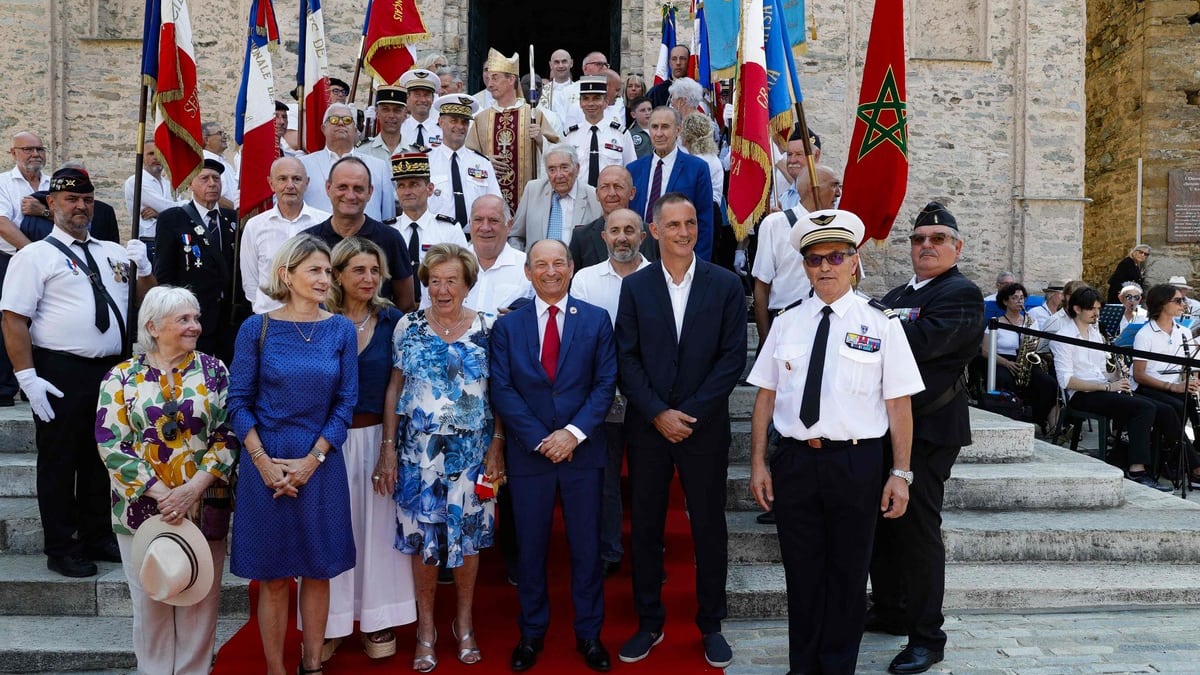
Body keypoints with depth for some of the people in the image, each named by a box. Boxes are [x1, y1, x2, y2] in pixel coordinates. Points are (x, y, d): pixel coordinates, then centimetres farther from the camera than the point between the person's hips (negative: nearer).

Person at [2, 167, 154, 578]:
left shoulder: (113, 253, 13)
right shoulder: (35, 256, -3)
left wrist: (142, 267, -1)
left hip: (111, 371, 5)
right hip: (61, 376, -5)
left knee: (103, 458, 15)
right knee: (59, 462, 5)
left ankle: (98, 537, 30)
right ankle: (61, 548, 18)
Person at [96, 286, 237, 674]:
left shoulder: (213, 371, 2)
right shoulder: (121, 377, 1)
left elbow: (227, 435, -3)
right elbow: (111, 444, -6)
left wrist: (194, 488, -16)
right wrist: (161, 492, -15)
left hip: (204, 507, 0)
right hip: (142, 507, 0)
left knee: (200, 601, 7)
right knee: (151, 602, 10)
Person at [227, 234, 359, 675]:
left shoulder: (341, 330, 1)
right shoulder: (257, 328, -3)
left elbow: (346, 402, -1)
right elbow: (239, 400, -3)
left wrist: (312, 459, -10)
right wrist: (263, 462, -12)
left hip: (321, 463, 2)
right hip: (266, 463, -1)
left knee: (318, 571, 11)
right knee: (273, 577, 8)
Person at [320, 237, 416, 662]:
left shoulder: (392, 321, 0)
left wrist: (392, 446, -6)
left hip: (377, 436, 1)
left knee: (378, 528, 10)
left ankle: (378, 619, 24)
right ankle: (329, 623, 24)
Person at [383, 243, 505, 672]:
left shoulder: (487, 328, -2)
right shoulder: (408, 327, -1)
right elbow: (394, 389, 3)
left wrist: (496, 445, -7)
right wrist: (388, 447, -1)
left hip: (471, 450, 0)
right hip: (418, 450, 0)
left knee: (468, 535, 10)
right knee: (421, 537, 7)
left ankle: (464, 621, 30)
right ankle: (426, 626, 25)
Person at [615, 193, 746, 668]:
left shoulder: (726, 284, -1)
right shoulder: (634, 286, 2)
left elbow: (733, 357, -5)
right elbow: (627, 358, -1)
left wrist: (690, 414, -11)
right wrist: (659, 413, -11)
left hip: (705, 427, -1)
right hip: (647, 427, 1)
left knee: (709, 528, 9)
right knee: (645, 528, 9)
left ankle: (711, 625, 25)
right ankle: (649, 623, 25)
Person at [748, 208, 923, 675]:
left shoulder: (880, 324, -2)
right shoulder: (786, 323, 6)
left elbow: (899, 404, -4)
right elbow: (765, 396, 6)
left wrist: (900, 474, -8)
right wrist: (758, 463, 2)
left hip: (856, 464, -2)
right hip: (794, 461, 2)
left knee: (847, 575, 11)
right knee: (802, 573, 13)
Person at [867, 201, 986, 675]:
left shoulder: (962, 294, -8)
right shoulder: (899, 295, 19)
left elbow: (921, 342, -23)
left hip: (927, 430, -8)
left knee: (918, 526, -3)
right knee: (882, 522, 15)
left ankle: (926, 637, 9)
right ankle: (889, 611, 31)